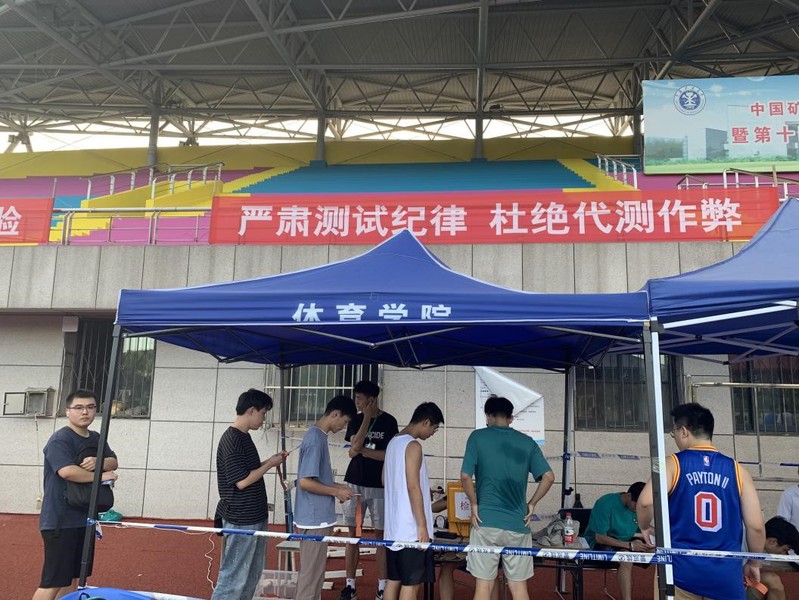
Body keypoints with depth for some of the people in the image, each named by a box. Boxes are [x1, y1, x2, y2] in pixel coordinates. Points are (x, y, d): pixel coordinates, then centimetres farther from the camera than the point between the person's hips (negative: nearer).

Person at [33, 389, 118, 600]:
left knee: (73, 577, 15)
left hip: (85, 519, 8)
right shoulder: (60, 439, -13)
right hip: (60, 521, -8)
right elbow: (67, 471, -27)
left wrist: (98, 462, -14)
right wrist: (100, 476, -16)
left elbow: (113, 462, 8)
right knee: (53, 581, -7)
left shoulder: (97, 438, 13)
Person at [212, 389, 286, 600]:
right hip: (241, 520, -10)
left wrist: (270, 461, 6)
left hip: (254, 517, 10)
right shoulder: (232, 440, -19)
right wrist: (270, 464, -14)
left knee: (253, 571, 19)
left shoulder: (244, 437, 10)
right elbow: (241, 481, -22)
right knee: (234, 575, -1)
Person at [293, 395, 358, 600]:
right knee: (311, 572, 0)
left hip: (317, 516, 10)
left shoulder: (317, 436, 10)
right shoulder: (315, 439, -20)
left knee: (313, 570, 17)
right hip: (315, 517, -10)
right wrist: (336, 492, -14)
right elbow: (305, 482, -24)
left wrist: (335, 485, 10)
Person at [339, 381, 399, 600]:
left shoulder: (388, 421, -4)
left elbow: (389, 455, -9)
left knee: (381, 535, 3)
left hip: (379, 485, -3)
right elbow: (354, 448, -10)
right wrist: (367, 418, -12)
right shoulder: (356, 420, 5)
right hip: (355, 483, 3)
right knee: (353, 534, 7)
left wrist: (361, 450, -8)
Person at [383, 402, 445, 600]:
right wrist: (422, 525, -17)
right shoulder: (413, 446, -16)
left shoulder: (393, 442, 11)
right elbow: (413, 487, -21)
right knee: (411, 583, 0)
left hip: (394, 524, 9)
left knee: (393, 579, 14)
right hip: (411, 527, -9)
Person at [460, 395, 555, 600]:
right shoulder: (527, 442, 6)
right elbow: (548, 477, 0)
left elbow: (465, 477, -7)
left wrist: (474, 504, 6)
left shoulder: (477, 437, 0)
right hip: (518, 524, 2)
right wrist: (532, 504, 9)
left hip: (486, 521, -2)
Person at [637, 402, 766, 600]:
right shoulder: (737, 470, 2)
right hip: (726, 573, 3)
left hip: (680, 570, -2)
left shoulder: (673, 464, -6)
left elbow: (646, 502, -20)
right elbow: (756, 526, 1)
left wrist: (645, 527, 1)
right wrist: (754, 563, 18)